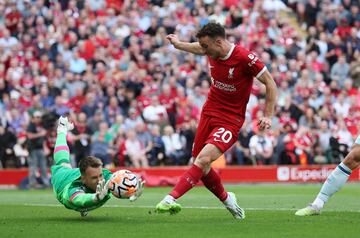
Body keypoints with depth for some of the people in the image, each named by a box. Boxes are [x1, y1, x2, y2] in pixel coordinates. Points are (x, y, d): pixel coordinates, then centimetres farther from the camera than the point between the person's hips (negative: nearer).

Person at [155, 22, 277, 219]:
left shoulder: (245, 58, -20)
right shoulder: (213, 51, -2)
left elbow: (270, 83, -11)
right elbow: (199, 49, 26)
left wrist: (268, 116, -14)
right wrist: (179, 44, 37)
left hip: (230, 120, -7)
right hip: (209, 113, 7)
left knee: (203, 159, -25)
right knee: (198, 165, 6)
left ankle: (170, 199, -35)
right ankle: (226, 199, 30)